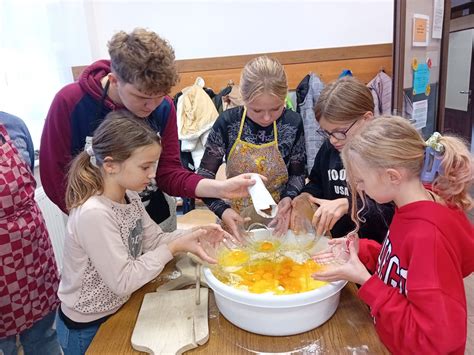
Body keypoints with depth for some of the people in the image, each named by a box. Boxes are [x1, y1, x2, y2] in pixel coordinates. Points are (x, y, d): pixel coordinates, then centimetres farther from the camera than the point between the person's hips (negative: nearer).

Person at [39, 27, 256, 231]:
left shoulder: (164, 106, -12)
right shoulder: (70, 102, -20)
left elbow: (169, 173, -10)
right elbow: (54, 175, -11)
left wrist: (220, 188, -26)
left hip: (158, 221, 3)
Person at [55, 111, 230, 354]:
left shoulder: (129, 196, -7)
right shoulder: (93, 215, -33)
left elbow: (154, 240, -1)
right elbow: (123, 281, -29)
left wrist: (192, 235, -16)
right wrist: (174, 248, -29)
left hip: (117, 310, 7)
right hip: (87, 328, -7)